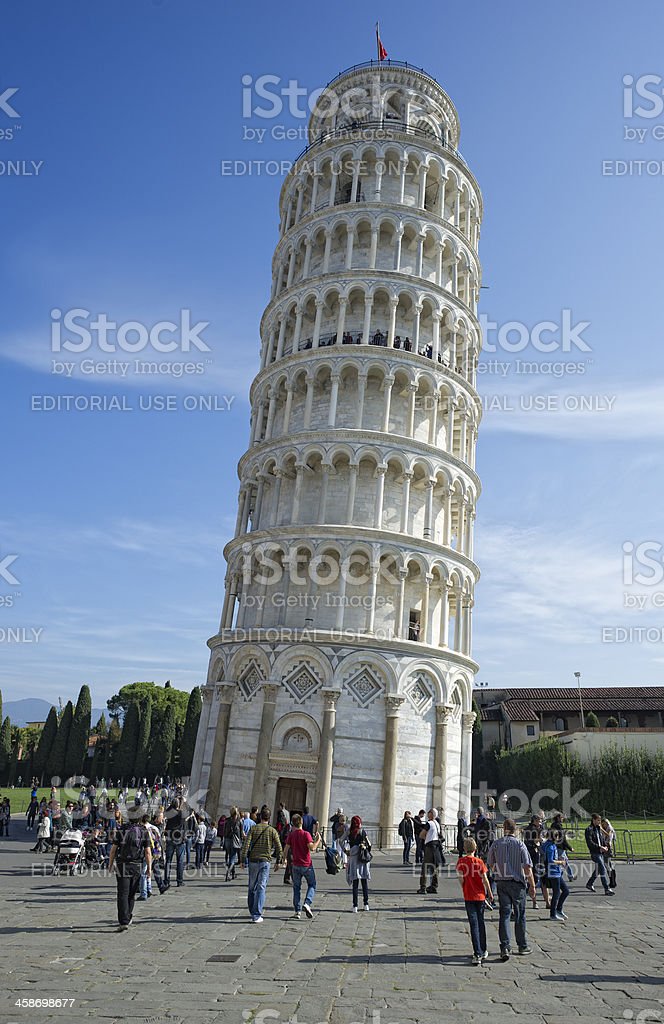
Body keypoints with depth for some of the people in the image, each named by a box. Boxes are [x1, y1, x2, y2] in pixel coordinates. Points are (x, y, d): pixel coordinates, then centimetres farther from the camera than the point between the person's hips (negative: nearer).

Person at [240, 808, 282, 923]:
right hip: (265, 861, -1)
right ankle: (256, 915, -6)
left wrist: (242, 859, -1)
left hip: (253, 861, 1)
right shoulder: (272, 831, 0)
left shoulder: (253, 829, 1)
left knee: (252, 888, 15)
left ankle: (253, 912, 23)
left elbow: (246, 845, -7)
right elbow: (279, 848, 1)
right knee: (261, 888, -1)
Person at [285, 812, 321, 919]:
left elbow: (286, 848, 1)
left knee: (296, 887, 14)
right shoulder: (306, 834, -13)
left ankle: (298, 911, 9)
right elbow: (312, 848, -21)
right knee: (312, 885, 13)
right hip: (307, 865, -2)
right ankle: (307, 903, -8)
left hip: (296, 865, 2)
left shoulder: (291, 835, -3)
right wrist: (318, 840, -6)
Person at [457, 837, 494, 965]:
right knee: (481, 923, 16)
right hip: (480, 895, 1)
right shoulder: (479, 861, -6)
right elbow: (485, 879, -7)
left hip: (469, 897, -1)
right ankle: (483, 951, 27)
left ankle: (477, 954, -7)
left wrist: (464, 888, 5)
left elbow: (461, 878, -11)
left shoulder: (461, 861, -6)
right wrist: (489, 893, 4)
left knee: (474, 924, 0)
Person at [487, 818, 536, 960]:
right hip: (517, 882, -2)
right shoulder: (519, 844, -9)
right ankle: (523, 946, 23)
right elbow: (527, 867, -11)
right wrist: (532, 886, -2)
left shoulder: (495, 844, 0)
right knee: (520, 915, 12)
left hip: (501, 883, 2)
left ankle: (505, 947, -5)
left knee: (504, 914, 4)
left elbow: (491, 865, 12)